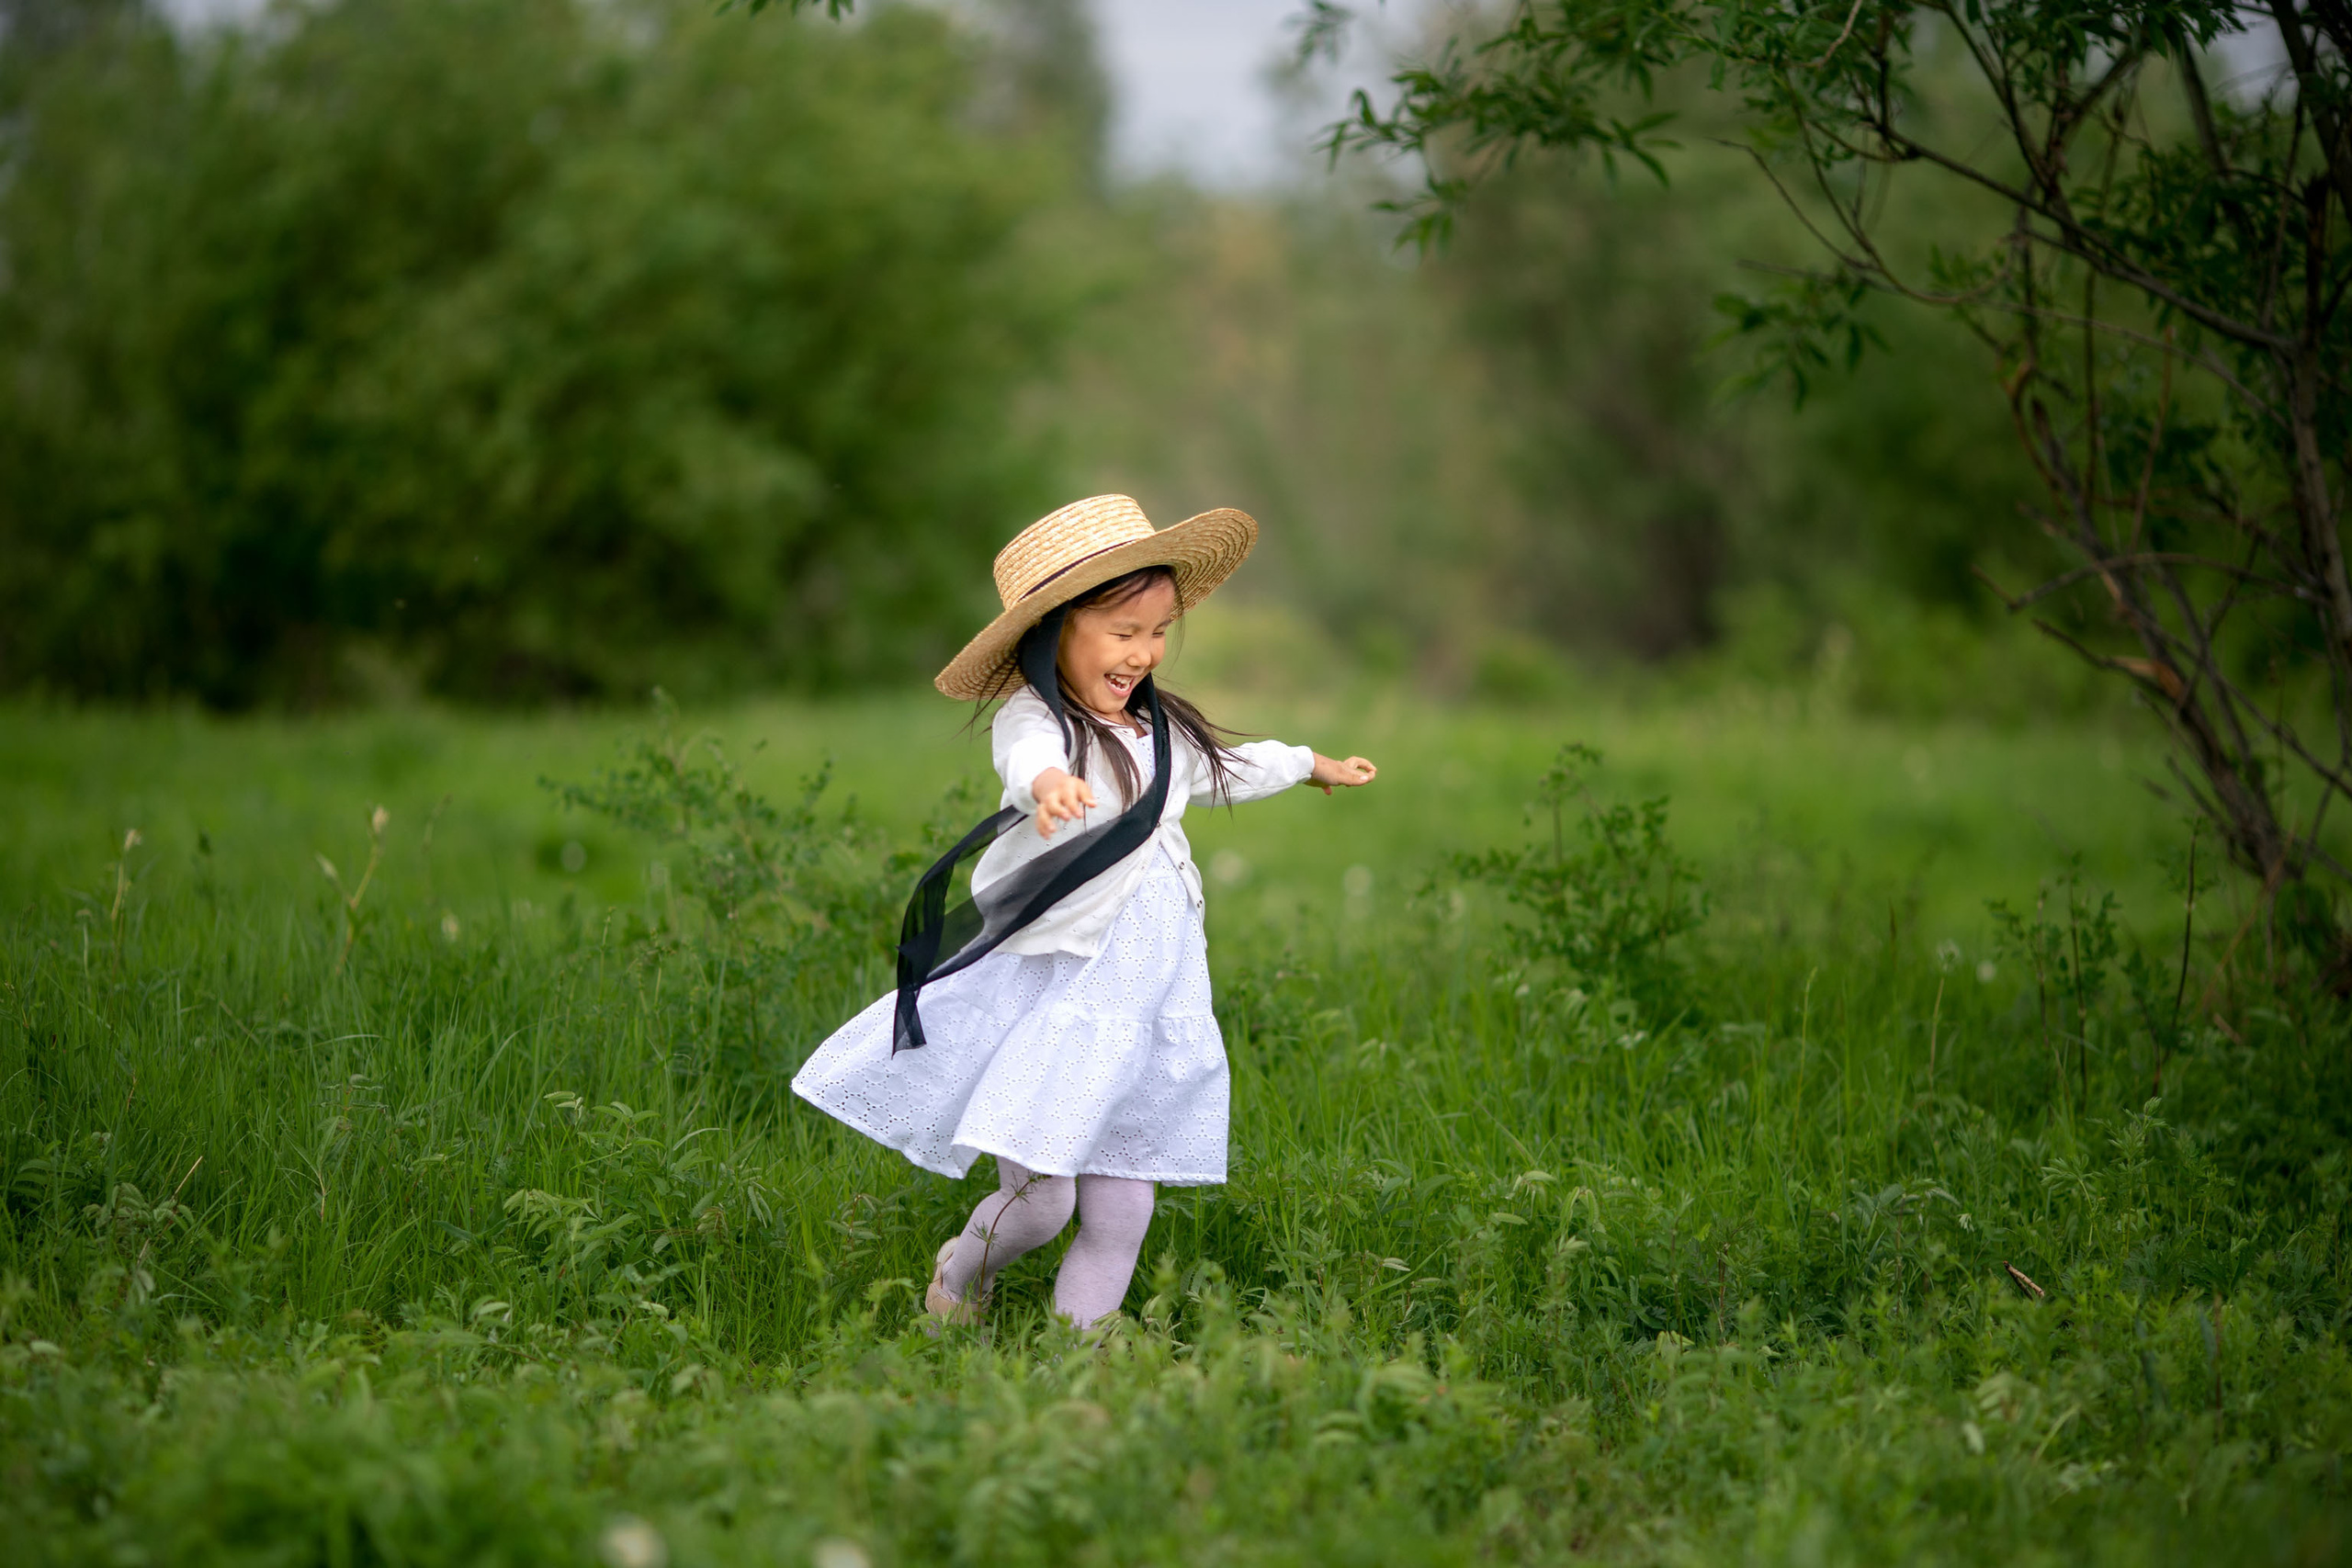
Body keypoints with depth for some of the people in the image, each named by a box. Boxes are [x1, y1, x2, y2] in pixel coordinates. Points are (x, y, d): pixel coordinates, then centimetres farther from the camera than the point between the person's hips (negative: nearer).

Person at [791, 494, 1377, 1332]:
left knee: (1121, 1211, 4)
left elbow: (1227, 768, 33)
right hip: (1046, 988, -6)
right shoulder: (1032, 719, -14)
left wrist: (1310, 765, 48)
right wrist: (1050, 782, -64)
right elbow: (1030, 756, -40)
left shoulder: (1162, 729, 10)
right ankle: (963, 1270, 24)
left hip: (1142, 998, 6)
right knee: (1038, 1201, -8)